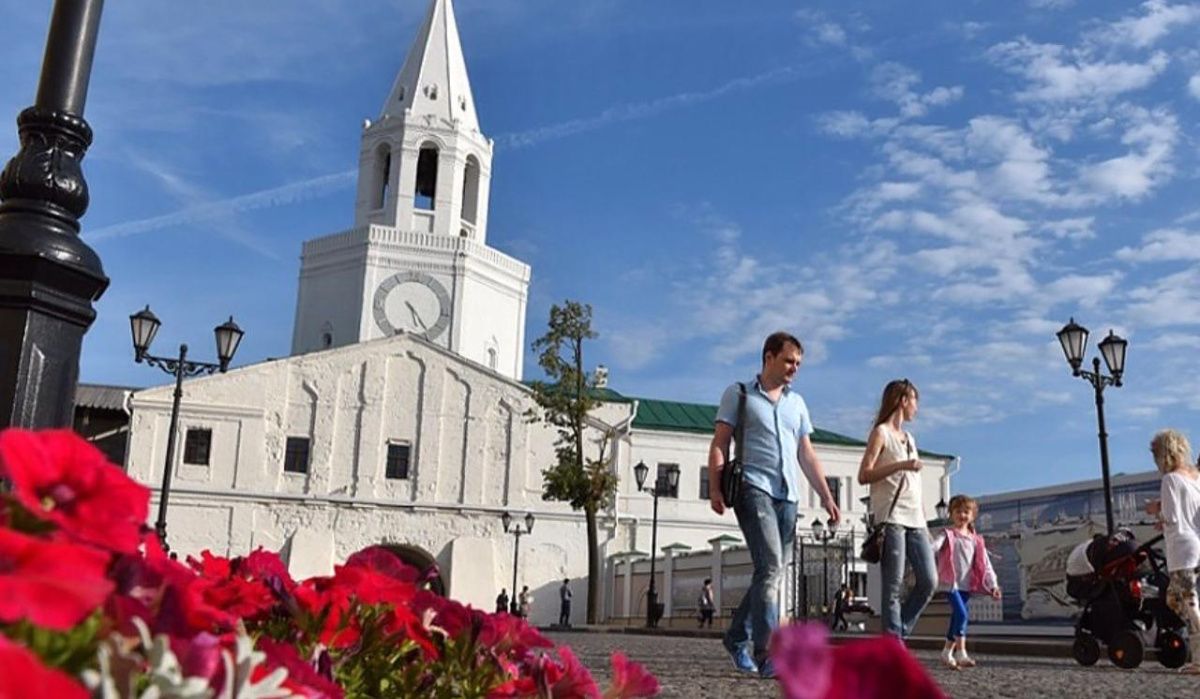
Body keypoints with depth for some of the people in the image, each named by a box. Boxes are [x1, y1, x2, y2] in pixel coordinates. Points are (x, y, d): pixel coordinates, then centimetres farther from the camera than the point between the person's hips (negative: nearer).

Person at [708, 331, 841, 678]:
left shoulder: (796, 402, 22)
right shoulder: (738, 394, 6)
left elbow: (807, 455, 22)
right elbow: (719, 445, 0)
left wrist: (826, 496, 13)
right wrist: (715, 489, -11)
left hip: (788, 496, 6)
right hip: (753, 489, -6)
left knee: (769, 572, 8)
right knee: (770, 568, -19)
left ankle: (737, 637, 24)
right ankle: (767, 655, -19)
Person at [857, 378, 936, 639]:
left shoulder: (909, 438, 24)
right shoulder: (881, 433, 1)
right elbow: (864, 475, -10)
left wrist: (924, 522, 17)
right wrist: (900, 465, -18)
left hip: (914, 520, 7)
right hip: (891, 518, -7)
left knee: (928, 581, 1)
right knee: (894, 585, -8)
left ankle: (898, 633, 13)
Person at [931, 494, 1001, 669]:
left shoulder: (976, 540, 13)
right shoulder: (947, 534, 0)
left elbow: (985, 564, 12)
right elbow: (934, 547, -19)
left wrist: (993, 585, 2)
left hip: (967, 585, 5)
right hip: (950, 583, -5)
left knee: (957, 617, 9)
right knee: (961, 614, -18)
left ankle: (947, 653, 21)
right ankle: (961, 653, -15)